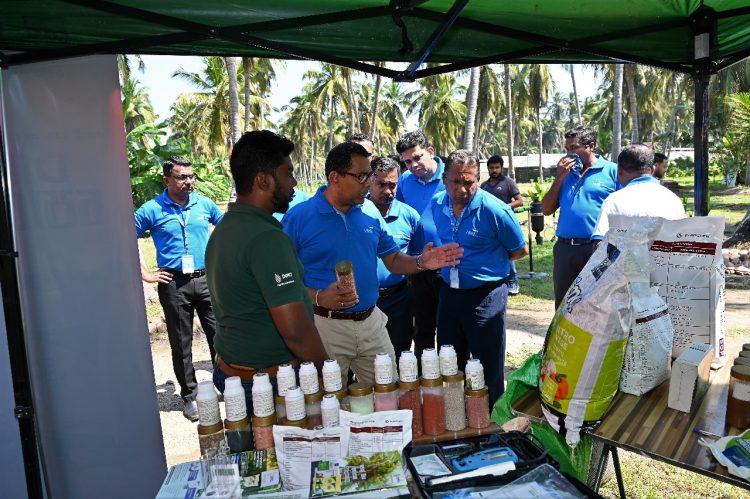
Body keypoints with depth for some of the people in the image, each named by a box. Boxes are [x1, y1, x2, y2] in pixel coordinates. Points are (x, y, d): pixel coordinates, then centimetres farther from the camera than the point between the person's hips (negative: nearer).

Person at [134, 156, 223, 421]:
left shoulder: (204, 204, 6)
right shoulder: (152, 209, -3)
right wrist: (144, 273, -2)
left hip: (207, 280, 2)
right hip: (173, 284, -2)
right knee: (181, 344, 8)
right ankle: (189, 396, 21)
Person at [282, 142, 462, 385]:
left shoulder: (370, 212, 4)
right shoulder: (298, 217, -10)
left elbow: (393, 260, 10)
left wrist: (420, 262, -9)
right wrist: (318, 298, -23)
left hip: (371, 322, 5)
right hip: (326, 326, -4)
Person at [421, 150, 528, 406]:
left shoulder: (494, 209, -16)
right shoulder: (435, 205, -1)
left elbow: (520, 250, -4)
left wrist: (486, 260, -2)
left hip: (485, 295, -5)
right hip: (449, 292, 6)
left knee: (489, 369, 7)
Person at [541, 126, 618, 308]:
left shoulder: (612, 171, -2)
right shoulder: (565, 173, 14)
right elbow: (546, 210, 9)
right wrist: (559, 178, 1)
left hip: (598, 249, -5)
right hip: (564, 248, 5)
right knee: (563, 305, 15)